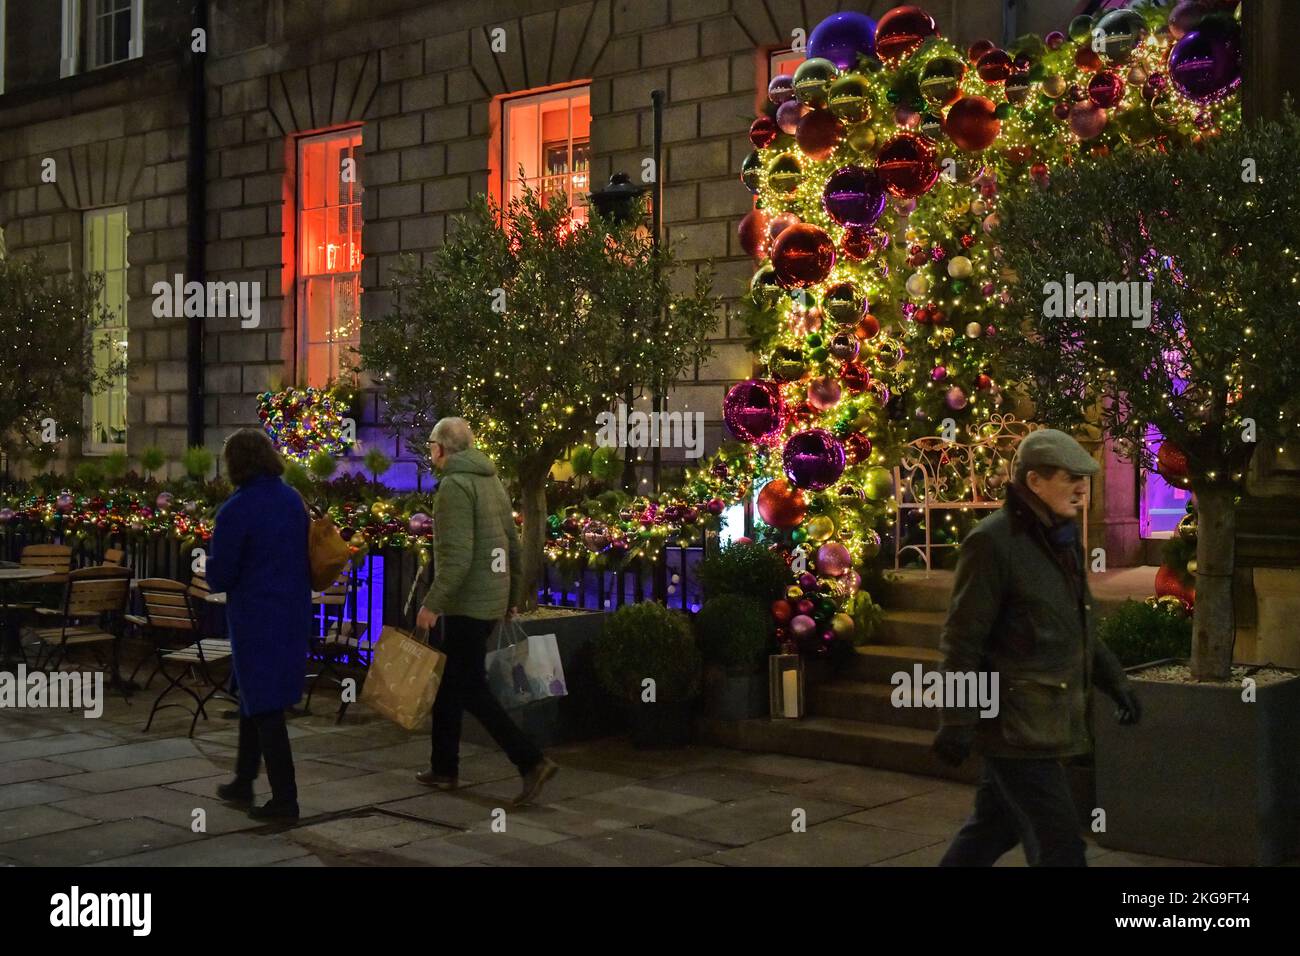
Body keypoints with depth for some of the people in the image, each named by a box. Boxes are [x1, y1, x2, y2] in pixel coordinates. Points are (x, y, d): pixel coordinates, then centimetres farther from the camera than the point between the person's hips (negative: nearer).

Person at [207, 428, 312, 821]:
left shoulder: (236, 511, -17)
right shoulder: (293, 501, 4)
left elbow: (218, 578, -13)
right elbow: (307, 557, 10)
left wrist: (212, 565, 7)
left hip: (256, 618, -7)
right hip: (294, 612, 7)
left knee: (263, 706, 0)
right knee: (254, 696, 21)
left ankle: (284, 799, 3)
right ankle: (243, 782, 30)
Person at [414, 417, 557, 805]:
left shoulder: (455, 485, -14)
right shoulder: (492, 481, 14)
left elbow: (457, 556, -23)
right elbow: (513, 546, 17)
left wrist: (432, 603, -20)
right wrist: (512, 597, 23)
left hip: (467, 604, -9)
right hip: (492, 601, 9)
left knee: (471, 689, -5)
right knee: (449, 683, 16)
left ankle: (532, 761, -9)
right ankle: (444, 768, 23)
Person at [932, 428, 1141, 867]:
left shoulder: (1062, 538, 11)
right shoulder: (993, 542, -16)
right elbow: (962, 641, -16)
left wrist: (1116, 683, 16)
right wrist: (956, 724, -17)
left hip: (1044, 719, 9)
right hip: (1014, 723, -9)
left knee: (996, 827, 18)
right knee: (1058, 845, -4)